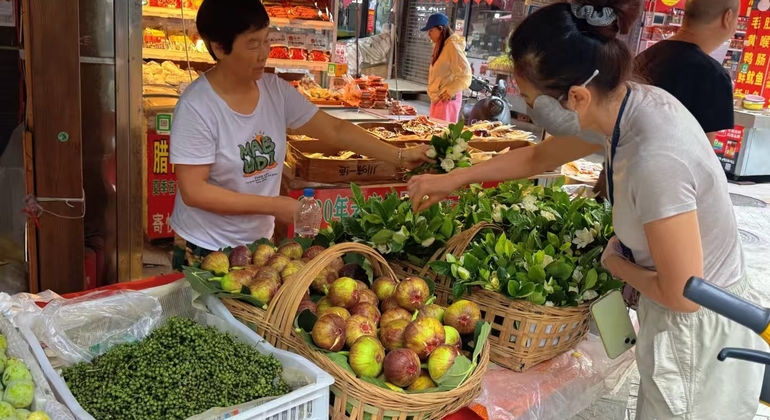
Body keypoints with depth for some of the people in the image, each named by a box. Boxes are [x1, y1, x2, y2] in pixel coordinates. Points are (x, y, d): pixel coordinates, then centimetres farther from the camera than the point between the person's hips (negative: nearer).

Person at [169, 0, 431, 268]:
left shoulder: (276, 90, -5)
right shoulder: (197, 107, -21)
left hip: (259, 242, 6)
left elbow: (334, 130, -2)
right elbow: (193, 191, -21)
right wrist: (273, 206, -21)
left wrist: (400, 156, -9)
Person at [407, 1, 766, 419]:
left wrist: (616, 263, -9)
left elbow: (683, 295, -26)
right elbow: (539, 156, 9)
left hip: (700, 336, -8)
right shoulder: (626, 103, -9)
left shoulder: (655, 160, -35)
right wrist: (453, 178, 10)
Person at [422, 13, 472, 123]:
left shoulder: (452, 46, -14)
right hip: (437, 98, 9)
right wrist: (433, 91, 7)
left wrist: (450, 92, -16)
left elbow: (465, 75, -17)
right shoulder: (440, 46, 15)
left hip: (446, 99, -9)